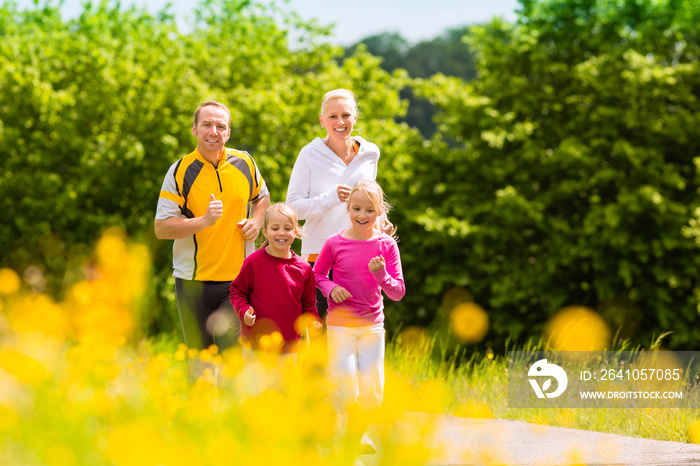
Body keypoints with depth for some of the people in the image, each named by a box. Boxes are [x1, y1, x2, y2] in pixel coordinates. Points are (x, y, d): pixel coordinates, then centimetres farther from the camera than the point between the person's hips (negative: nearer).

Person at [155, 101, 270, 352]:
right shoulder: (180, 171, -6)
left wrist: (256, 221, 1)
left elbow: (262, 197, 23)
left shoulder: (245, 163, 3)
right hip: (193, 282, -1)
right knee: (198, 357, 7)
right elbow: (161, 228, -10)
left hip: (238, 279, 1)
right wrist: (204, 221, -24)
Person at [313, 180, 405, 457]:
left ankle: (350, 446, 23)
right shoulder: (335, 243, -6)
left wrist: (381, 275, -23)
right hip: (340, 324, -2)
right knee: (345, 391, -13)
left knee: (372, 396, 1)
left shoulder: (386, 245, -4)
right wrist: (330, 288, -10)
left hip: (372, 325, 2)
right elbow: (317, 275, 10)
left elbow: (398, 293, -4)